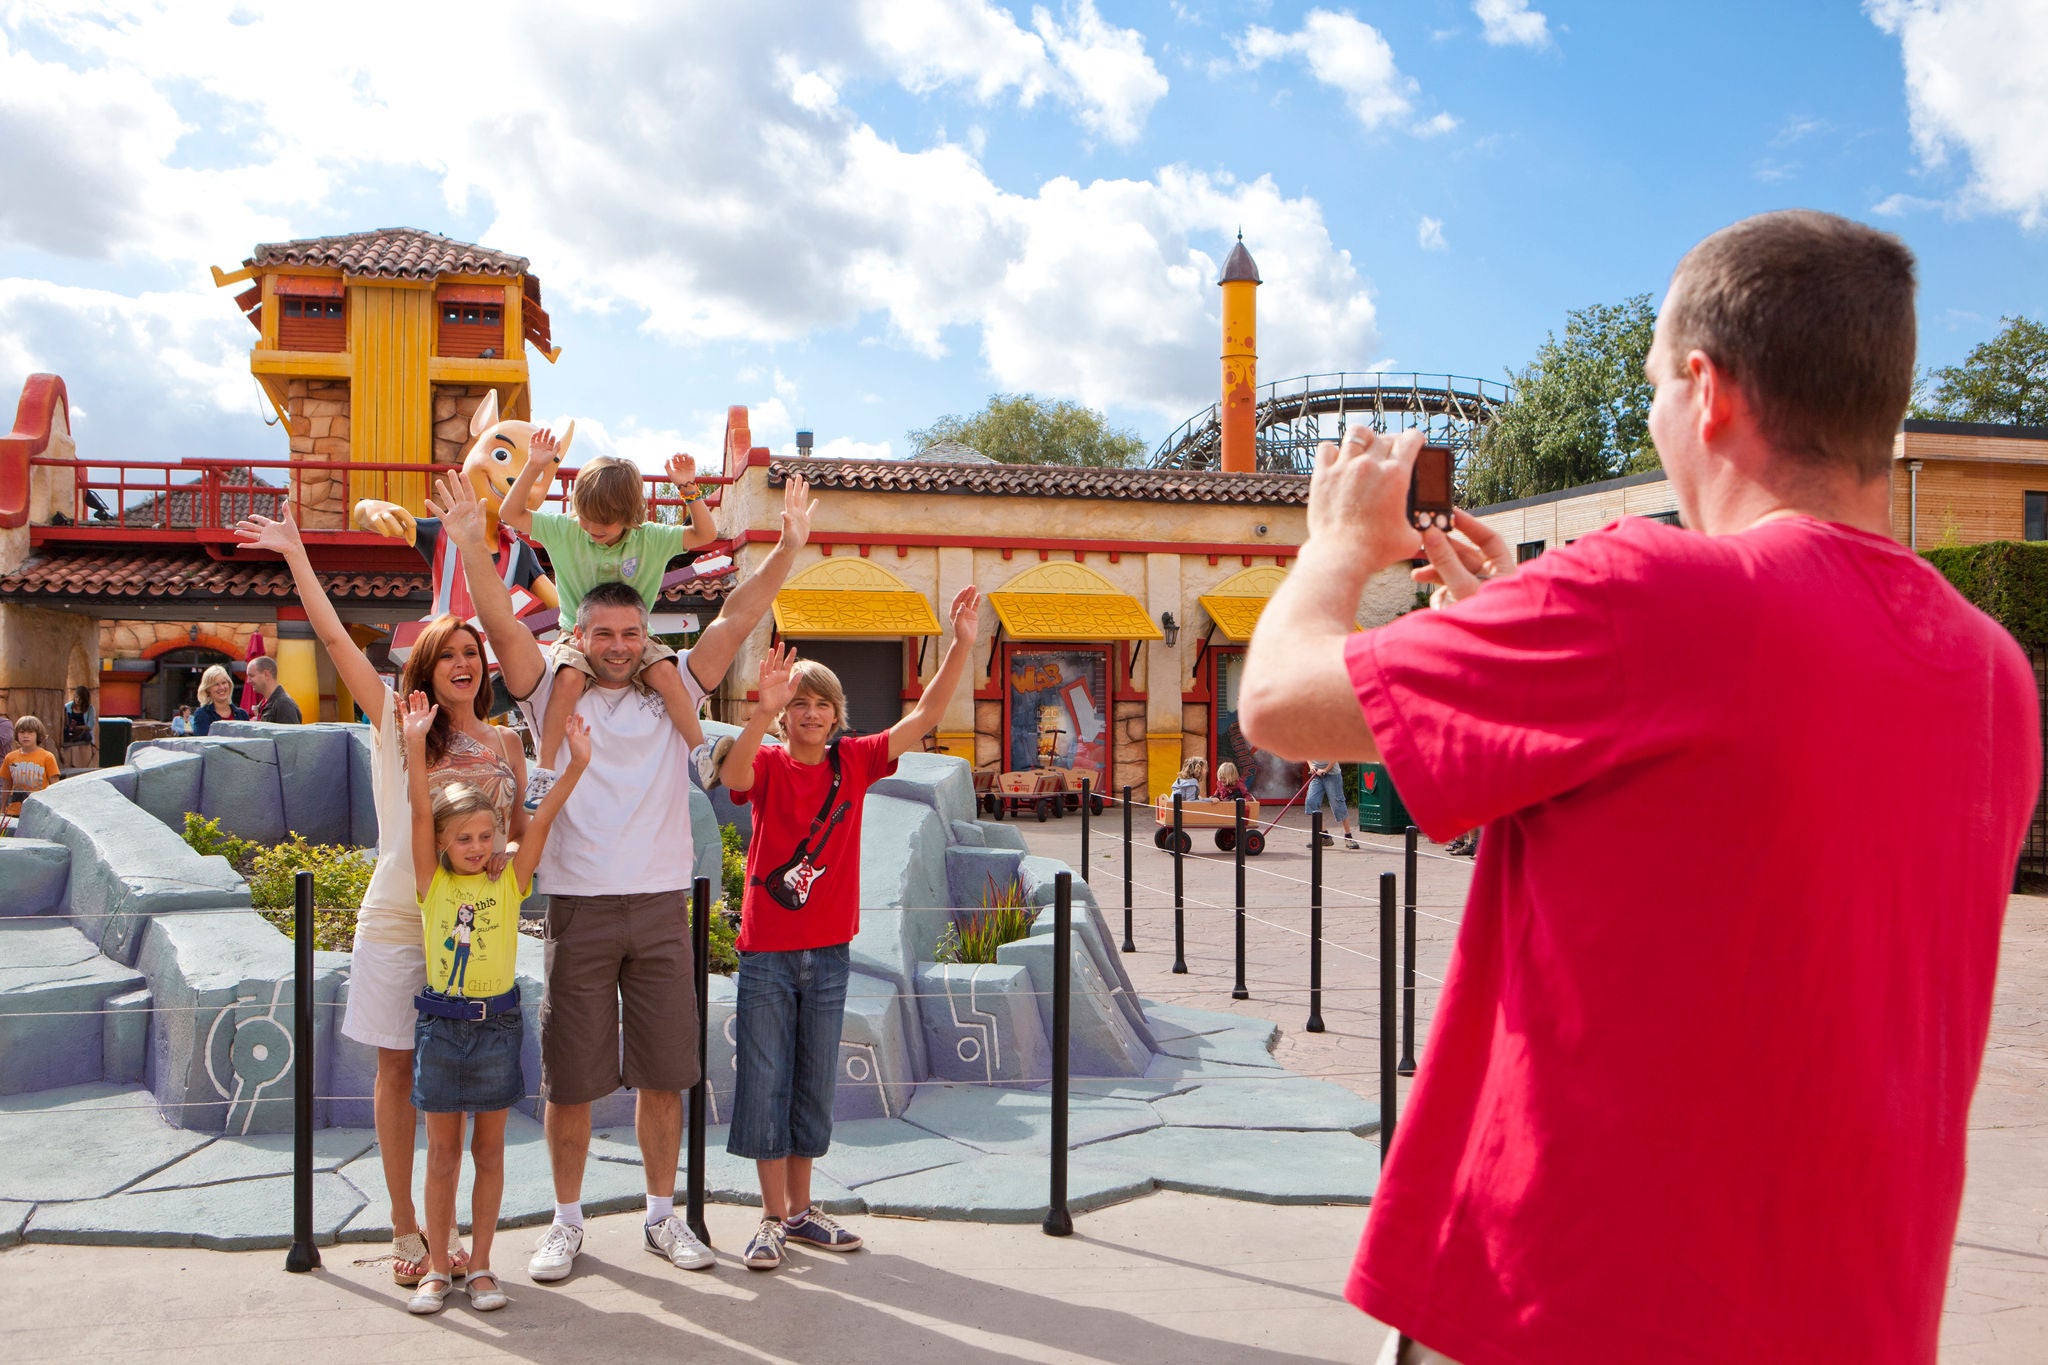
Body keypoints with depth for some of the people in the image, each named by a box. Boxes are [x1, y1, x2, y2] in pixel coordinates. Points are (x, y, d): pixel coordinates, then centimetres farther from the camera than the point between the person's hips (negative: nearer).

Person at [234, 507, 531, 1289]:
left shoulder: (504, 742, 7)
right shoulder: (395, 721, 0)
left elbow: (521, 832, 14)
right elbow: (335, 638, -4)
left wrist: (507, 856, -8)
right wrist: (294, 554, -5)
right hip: (398, 923, -2)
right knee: (397, 1073, 6)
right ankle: (405, 1231, 18)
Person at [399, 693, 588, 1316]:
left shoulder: (510, 882, 0)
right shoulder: (433, 884, -1)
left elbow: (541, 820, -10)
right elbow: (420, 811, -11)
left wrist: (577, 762, -20)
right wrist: (415, 743, -19)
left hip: (497, 1025, 0)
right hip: (441, 1025, 0)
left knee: (489, 1152, 9)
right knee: (442, 1154, 9)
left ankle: (480, 1266, 20)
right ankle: (438, 1266, 21)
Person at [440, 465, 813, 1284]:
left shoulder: (671, 695, 8)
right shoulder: (554, 697, 4)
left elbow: (736, 623, 0)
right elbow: (504, 627, -8)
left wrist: (788, 549, -10)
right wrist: (471, 543, -22)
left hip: (661, 909, 2)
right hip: (578, 909, -1)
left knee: (664, 1073, 9)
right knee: (569, 1078, 6)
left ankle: (663, 1216, 24)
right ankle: (567, 1222, 23)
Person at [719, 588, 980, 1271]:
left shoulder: (855, 761, 2)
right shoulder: (769, 766, -6)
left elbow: (925, 716, -6)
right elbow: (732, 776, -30)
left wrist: (962, 645, -18)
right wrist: (764, 709, -46)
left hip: (828, 953, 3)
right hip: (767, 952, -3)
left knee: (814, 1086, 13)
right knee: (764, 1084, 4)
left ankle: (801, 1209, 27)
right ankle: (773, 1218, 17)